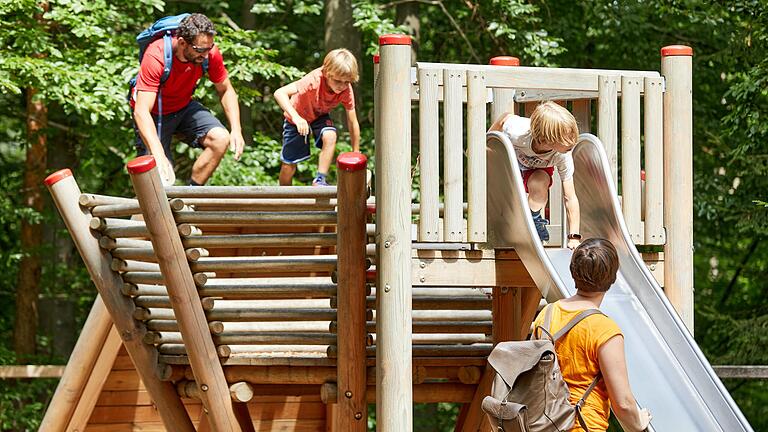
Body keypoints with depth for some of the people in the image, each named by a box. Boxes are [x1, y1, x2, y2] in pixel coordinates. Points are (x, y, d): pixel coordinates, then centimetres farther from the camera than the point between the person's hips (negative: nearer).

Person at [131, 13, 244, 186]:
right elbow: (142, 111, -40)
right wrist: (159, 156, -52)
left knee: (221, 139, -22)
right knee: (162, 178, -17)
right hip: (153, 113, -4)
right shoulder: (156, 57, -35)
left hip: (184, 106, 5)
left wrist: (236, 130, -16)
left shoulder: (210, 53, -20)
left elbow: (226, 91, -1)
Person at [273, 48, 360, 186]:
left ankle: (320, 180, -19)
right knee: (289, 164, 1)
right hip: (297, 116, -2)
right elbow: (279, 93, -49)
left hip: (319, 116, 3)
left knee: (330, 137, -30)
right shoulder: (315, 80, -40)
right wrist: (296, 117, -62)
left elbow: (352, 122, -15)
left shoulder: (347, 90, -27)